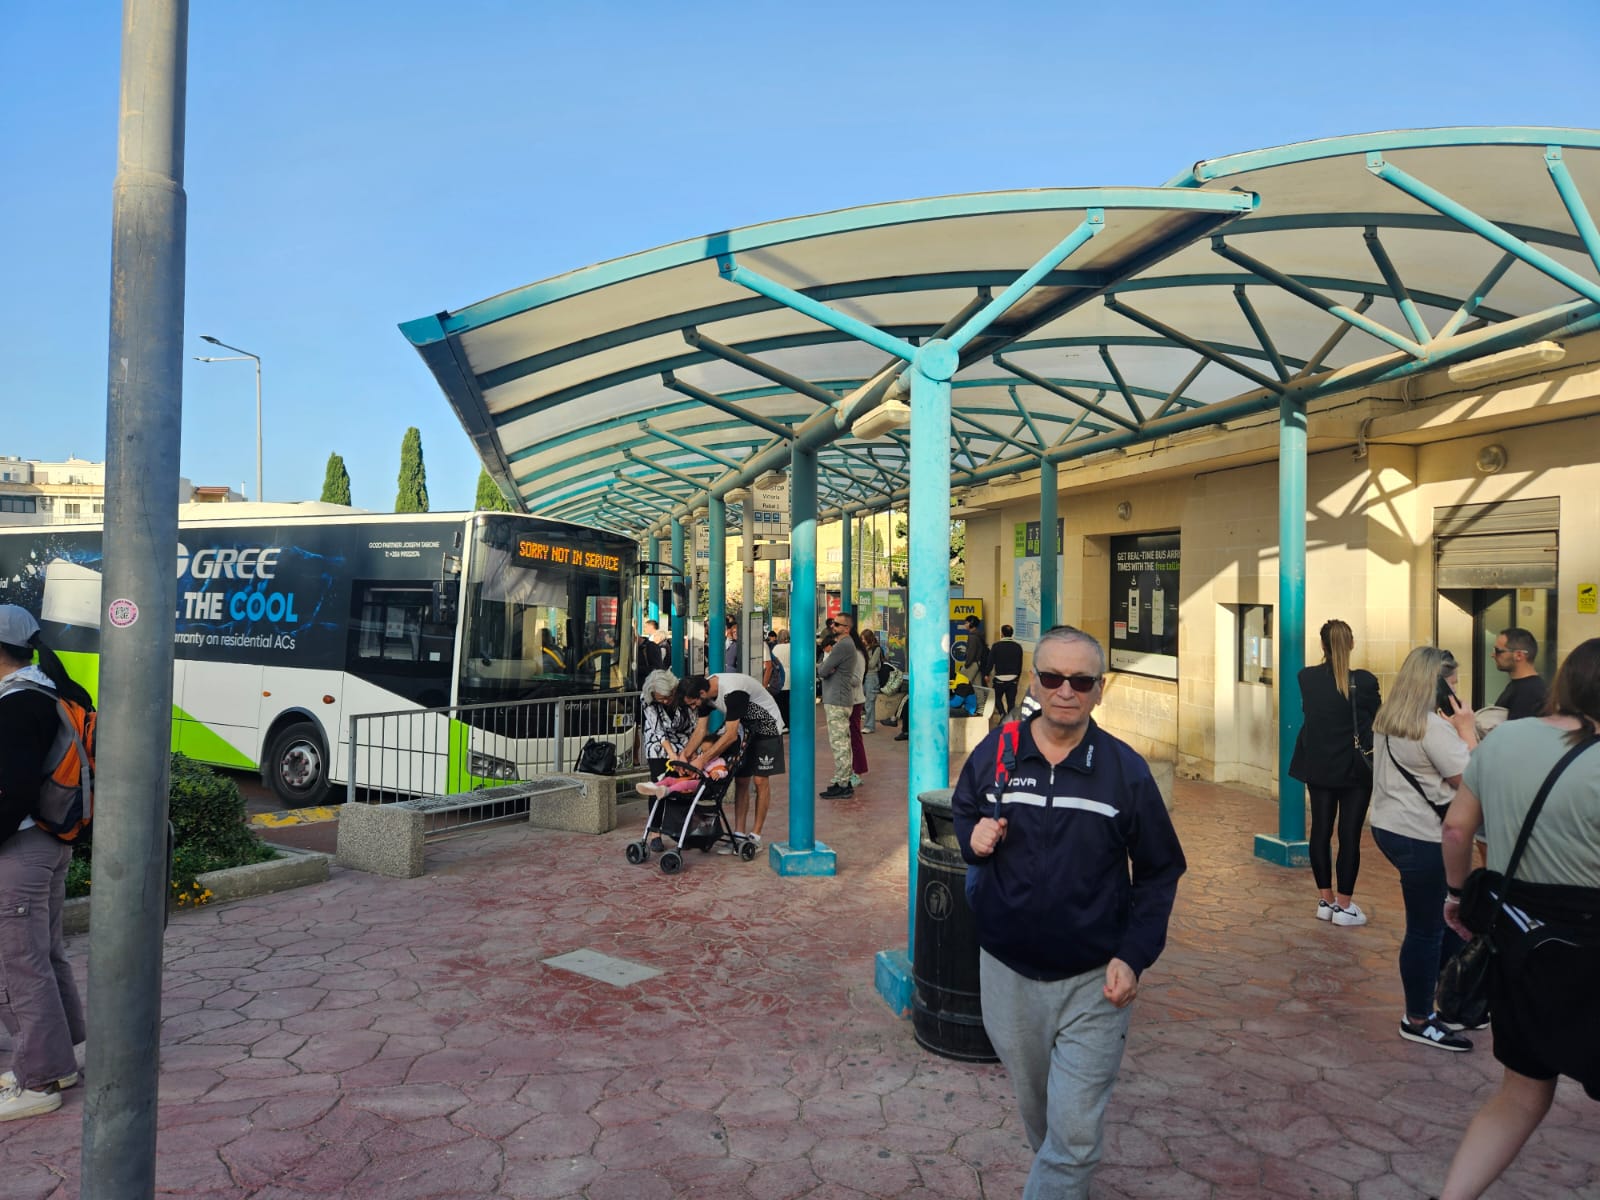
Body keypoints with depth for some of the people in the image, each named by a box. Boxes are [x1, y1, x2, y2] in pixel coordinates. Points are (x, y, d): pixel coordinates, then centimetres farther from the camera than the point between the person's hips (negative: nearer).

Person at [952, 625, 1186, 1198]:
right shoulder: (994, 751, -6)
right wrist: (973, 837, -11)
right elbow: (962, 809, 13)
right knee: (1035, 1108, 22)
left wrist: (1134, 956, -10)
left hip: (1093, 980, -2)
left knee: (1074, 1134, -3)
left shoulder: (1125, 769, -9)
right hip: (1007, 973, 3)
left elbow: (1159, 872, 0)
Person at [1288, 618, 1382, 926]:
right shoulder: (1364, 681, -15)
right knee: (1349, 835, 3)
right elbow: (1375, 725, -5)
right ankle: (1343, 906, 8)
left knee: (1321, 831, 11)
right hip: (1355, 769, -3)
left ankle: (1325, 900, 19)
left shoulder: (1307, 679, -5)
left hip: (1319, 767, 4)